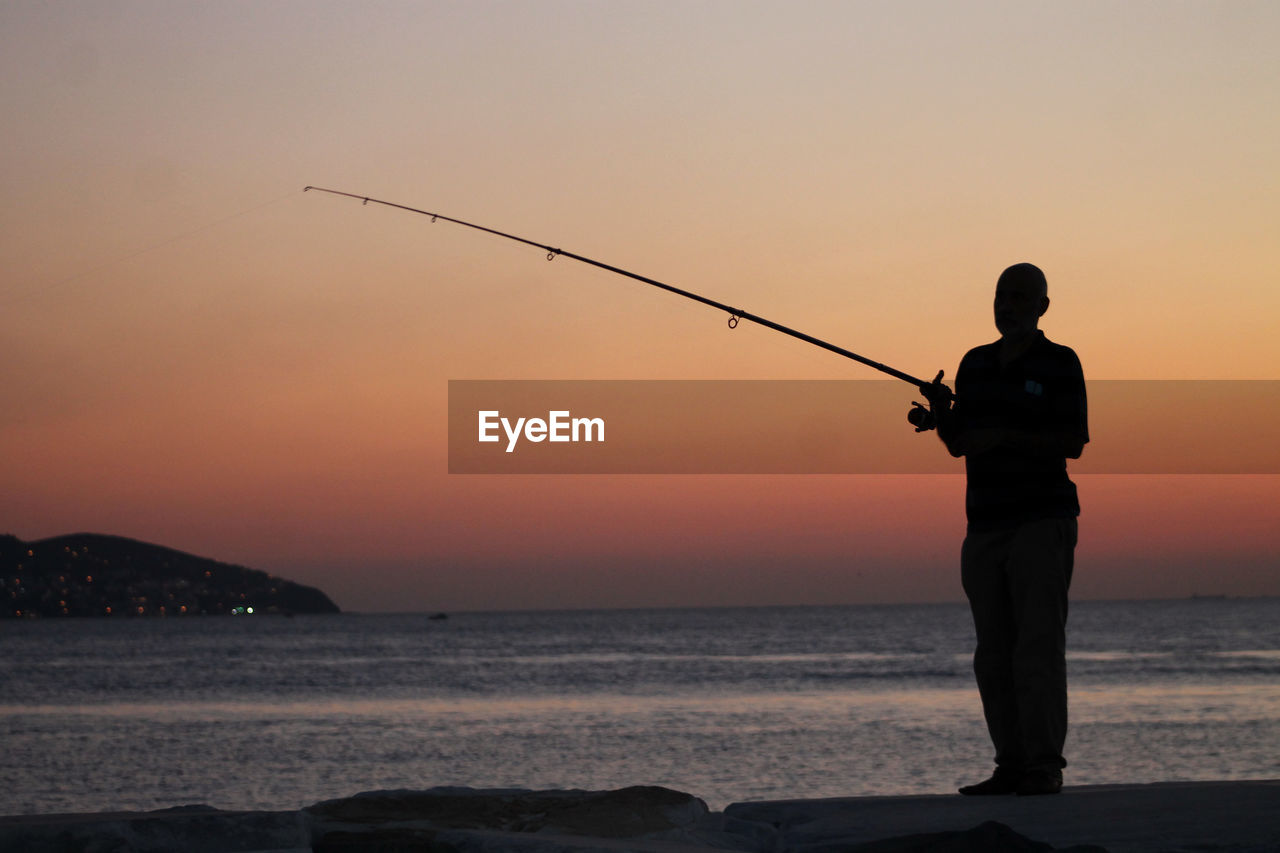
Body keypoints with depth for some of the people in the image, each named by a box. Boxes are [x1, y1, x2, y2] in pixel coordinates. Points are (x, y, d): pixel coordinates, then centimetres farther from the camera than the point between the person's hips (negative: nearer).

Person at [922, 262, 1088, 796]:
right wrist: (940, 410, -4)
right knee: (994, 654, 3)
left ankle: (1045, 766, -14)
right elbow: (957, 443, 16)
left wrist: (1005, 437, -17)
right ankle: (1012, 766, 5)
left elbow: (1073, 442, -8)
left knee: (1038, 646, -12)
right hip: (985, 526, 6)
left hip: (1041, 522, -6)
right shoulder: (976, 363, 15)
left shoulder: (1058, 363, -1)